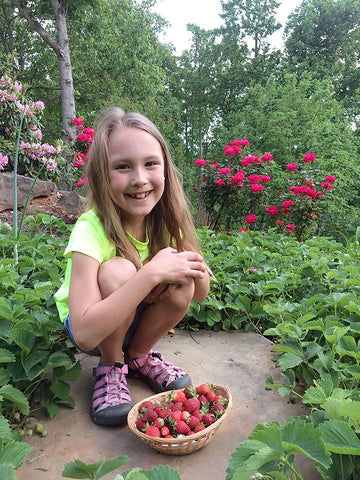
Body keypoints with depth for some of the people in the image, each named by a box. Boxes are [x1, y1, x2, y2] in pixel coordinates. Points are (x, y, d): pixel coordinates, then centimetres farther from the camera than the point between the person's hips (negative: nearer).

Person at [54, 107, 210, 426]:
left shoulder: (167, 221, -14)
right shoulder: (91, 231, -30)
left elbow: (200, 293, -7)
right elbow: (84, 334, -38)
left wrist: (195, 270, -30)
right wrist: (150, 273, -43)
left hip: (133, 319, 4)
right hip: (91, 328, -4)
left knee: (180, 287, -26)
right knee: (117, 272, -33)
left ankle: (139, 355, 3)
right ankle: (112, 366, -6)